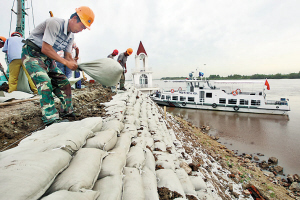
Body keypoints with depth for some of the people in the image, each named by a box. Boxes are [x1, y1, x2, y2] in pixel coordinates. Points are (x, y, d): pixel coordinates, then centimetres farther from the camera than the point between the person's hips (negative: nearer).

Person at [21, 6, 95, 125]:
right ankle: (51, 118, -23)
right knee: (45, 82, -25)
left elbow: (68, 56, 6)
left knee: (63, 83, 3)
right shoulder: (55, 23, -23)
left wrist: (76, 66, -13)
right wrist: (66, 63, -26)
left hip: (47, 58, 8)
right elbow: (45, 49, -27)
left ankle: (67, 111, 18)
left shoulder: (71, 36, 4)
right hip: (32, 53, -8)